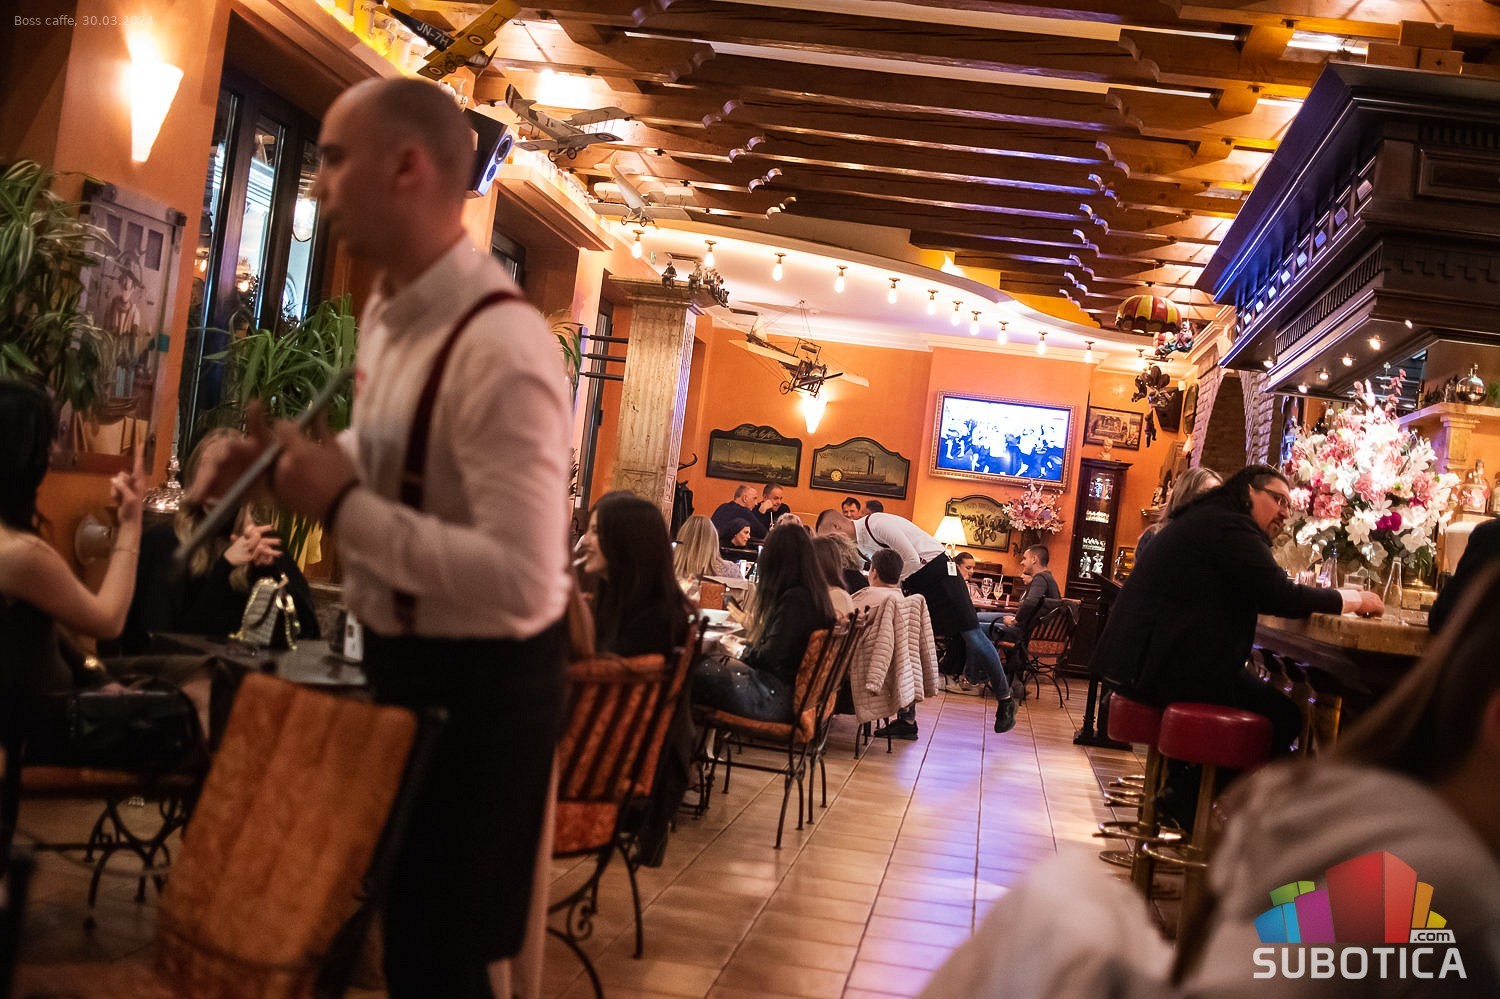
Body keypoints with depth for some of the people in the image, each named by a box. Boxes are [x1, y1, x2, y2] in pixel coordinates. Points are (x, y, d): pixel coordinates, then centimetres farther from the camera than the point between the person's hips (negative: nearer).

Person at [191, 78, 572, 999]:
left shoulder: (501, 349, -29)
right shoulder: (386, 312, 4)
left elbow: (525, 582, -35)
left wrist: (342, 506, -29)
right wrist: (296, 462, 2)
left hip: (481, 682, -10)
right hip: (400, 655, 10)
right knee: (394, 910, 27)